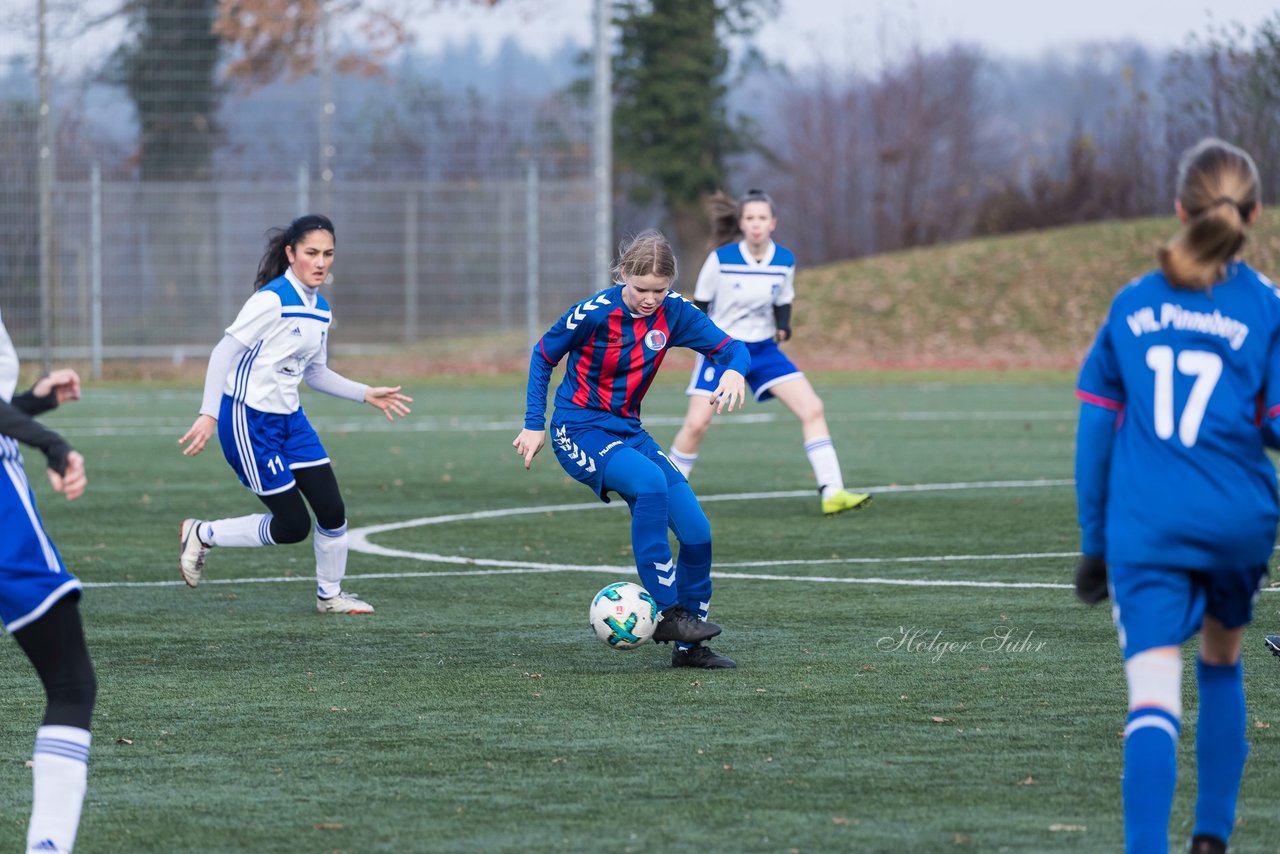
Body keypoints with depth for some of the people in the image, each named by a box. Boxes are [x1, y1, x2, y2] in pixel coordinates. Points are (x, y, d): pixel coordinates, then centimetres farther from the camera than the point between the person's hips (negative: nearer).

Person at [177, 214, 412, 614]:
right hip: (249, 420, -8)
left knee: (332, 510, 3)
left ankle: (330, 595, 23)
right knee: (292, 525, -6)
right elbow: (224, 352, -18)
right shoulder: (272, 300, -18)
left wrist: (366, 394, 14)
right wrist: (209, 415, -24)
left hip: (290, 418, 8)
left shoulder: (321, 310, 8)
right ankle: (202, 535, 13)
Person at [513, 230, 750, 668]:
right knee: (651, 483, -35)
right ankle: (666, 612, -30)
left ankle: (690, 645, 10)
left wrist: (734, 370, -27)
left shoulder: (673, 312, -6)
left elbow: (730, 347, -2)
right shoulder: (596, 313, -17)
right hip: (579, 431, -6)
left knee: (696, 531, -6)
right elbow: (543, 355, -3)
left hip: (627, 431, 6)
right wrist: (534, 424, -4)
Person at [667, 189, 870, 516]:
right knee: (696, 423, -14)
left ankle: (832, 492, -10)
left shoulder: (785, 261, -5)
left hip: (764, 350, 3)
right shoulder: (721, 259, -15)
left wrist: (783, 328, -9)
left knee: (812, 408, -10)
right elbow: (700, 304, -2)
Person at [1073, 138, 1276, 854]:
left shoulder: (1132, 305, 6)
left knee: (1155, 697, -9)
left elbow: (1096, 431, 9)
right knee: (1221, 662, 26)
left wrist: (1095, 542, 16)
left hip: (1145, 527, 0)